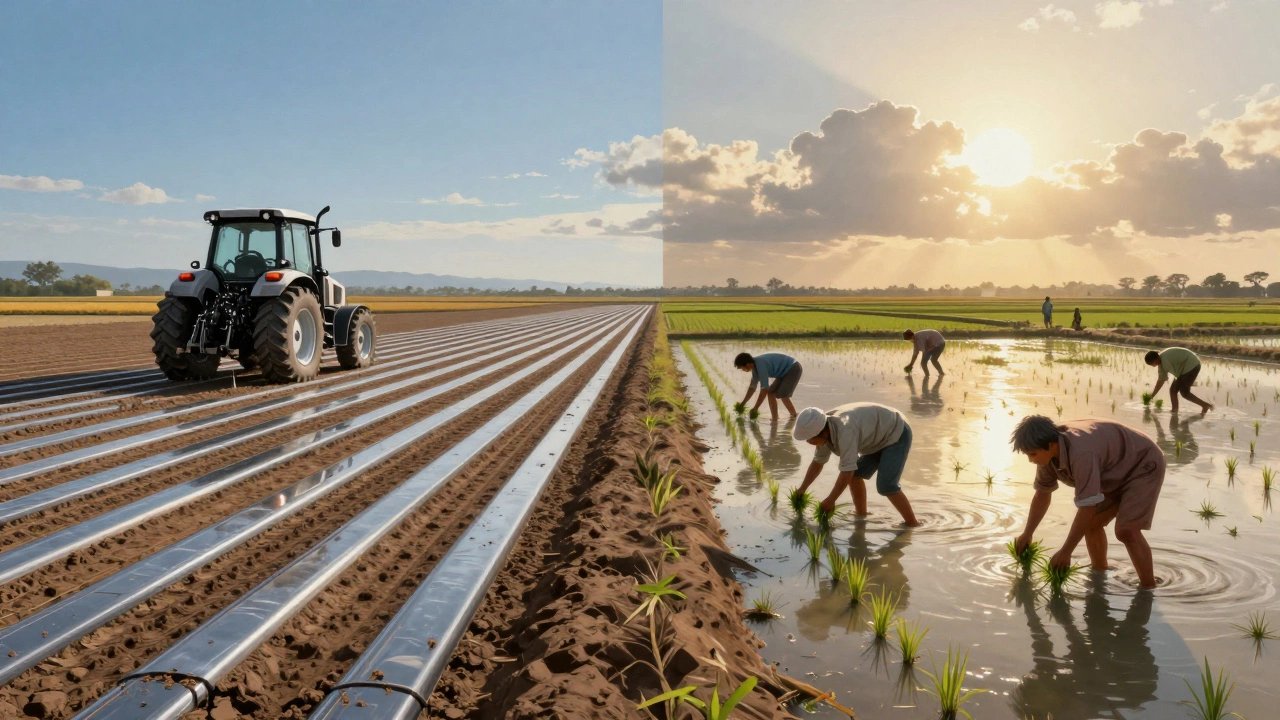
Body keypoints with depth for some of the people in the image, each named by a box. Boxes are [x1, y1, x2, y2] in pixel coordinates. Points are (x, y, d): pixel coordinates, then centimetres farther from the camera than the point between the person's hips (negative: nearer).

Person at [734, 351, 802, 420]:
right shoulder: (755, 366, 2)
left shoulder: (761, 365, -28)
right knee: (771, 393, 5)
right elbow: (752, 387, 13)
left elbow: (764, 389, -29)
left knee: (783, 395, -18)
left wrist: (755, 408, -23)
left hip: (794, 369, -10)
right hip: (785, 372, 10)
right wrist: (742, 404, 14)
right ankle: (775, 420, 8)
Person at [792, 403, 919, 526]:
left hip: (897, 435, -9)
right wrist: (801, 490, 2)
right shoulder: (824, 430, -9)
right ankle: (861, 513, 22)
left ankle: (912, 523, -5)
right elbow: (817, 462, 6)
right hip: (880, 438, 9)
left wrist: (830, 500, -24)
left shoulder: (845, 431, -38)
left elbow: (847, 471, -34)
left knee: (885, 486, -17)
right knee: (855, 474, 8)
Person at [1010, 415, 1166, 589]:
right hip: (1118, 472, 8)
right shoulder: (1049, 451, -14)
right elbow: (1042, 494, 3)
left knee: (1126, 531, -20)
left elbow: (1087, 509, -38)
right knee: (1091, 523, 9)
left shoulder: (1081, 454, -41)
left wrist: (1065, 552, -30)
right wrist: (1027, 535, 8)